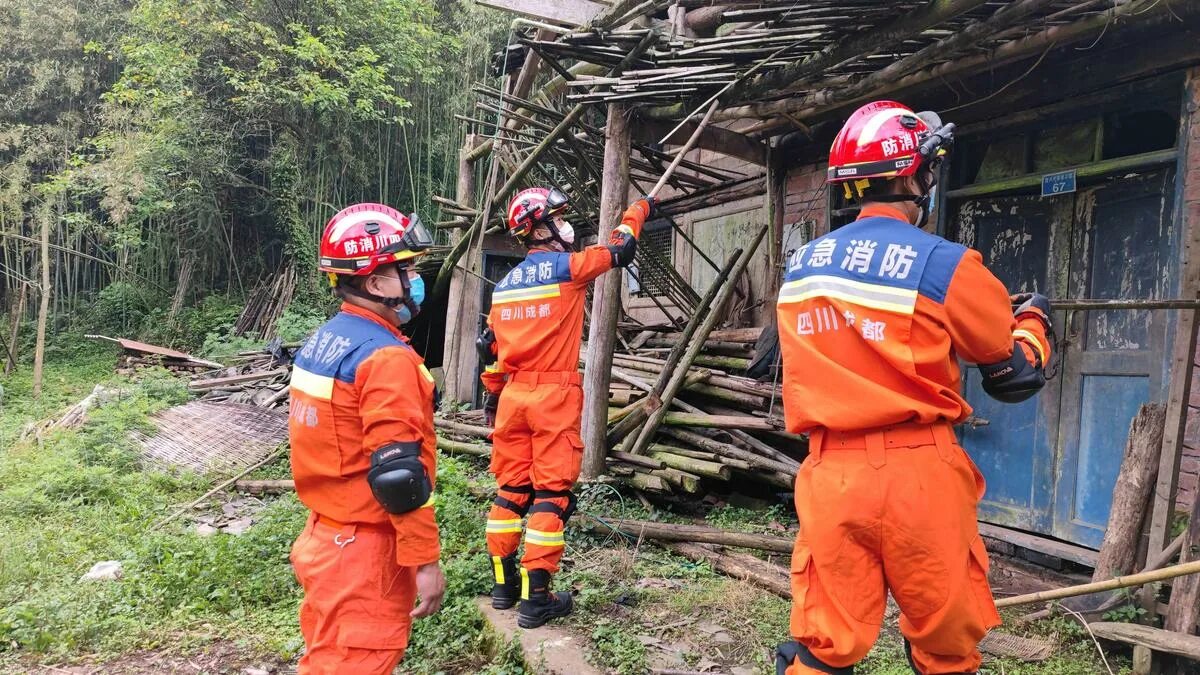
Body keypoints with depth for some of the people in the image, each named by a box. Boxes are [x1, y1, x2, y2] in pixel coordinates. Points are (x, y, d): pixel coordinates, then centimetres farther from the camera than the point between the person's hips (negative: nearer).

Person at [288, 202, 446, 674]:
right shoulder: (386, 357, -21)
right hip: (366, 551, -9)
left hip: (326, 536, 9)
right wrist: (425, 561, -18)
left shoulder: (322, 340, 8)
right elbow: (400, 473, -24)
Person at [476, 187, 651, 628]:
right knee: (551, 493, -2)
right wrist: (640, 209, 26)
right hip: (555, 395, -7)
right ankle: (536, 598, 0)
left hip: (514, 394, 7)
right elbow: (618, 249, 8)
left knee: (511, 489, 14)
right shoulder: (566, 267, -6)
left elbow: (490, 348, 17)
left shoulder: (505, 285, 14)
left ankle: (504, 584, 23)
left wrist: (492, 396, 27)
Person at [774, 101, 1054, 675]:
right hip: (917, 476, -4)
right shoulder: (946, 265, -9)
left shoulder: (801, 265, 6)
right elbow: (1018, 376, 2)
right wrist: (1033, 318, 23)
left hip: (829, 475, 4)